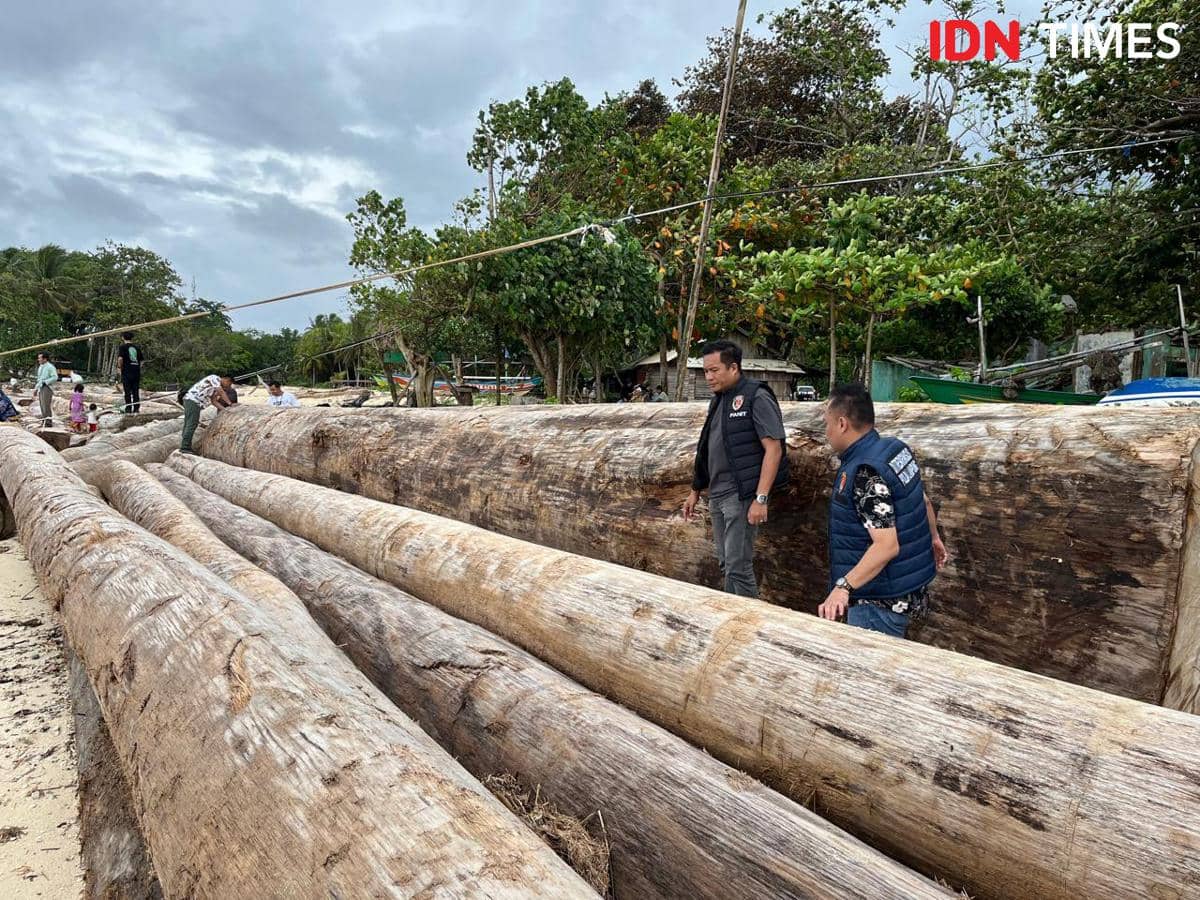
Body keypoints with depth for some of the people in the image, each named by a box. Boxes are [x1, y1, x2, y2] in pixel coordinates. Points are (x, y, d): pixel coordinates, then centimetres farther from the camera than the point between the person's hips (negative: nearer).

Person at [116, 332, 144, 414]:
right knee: (136, 391, 9)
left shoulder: (122, 347, -3)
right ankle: (136, 408, 9)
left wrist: (119, 367, -2)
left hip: (127, 372, -4)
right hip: (137, 372, 4)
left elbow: (120, 358, -17)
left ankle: (128, 408, 1)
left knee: (128, 392, 1)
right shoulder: (137, 347, 11)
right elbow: (142, 360, 10)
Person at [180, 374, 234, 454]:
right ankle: (185, 447, -13)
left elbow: (214, 401, 17)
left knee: (188, 425, 10)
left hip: (189, 400, 10)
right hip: (193, 400, -10)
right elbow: (221, 392, -15)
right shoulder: (215, 378, -4)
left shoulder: (214, 387, 23)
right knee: (192, 425, -11)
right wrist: (230, 404, -8)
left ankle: (185, 446, 12)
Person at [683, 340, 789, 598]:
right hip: (717, 496, 8)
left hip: (741, 495, -8)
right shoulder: (718, 400, 14)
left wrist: (761, 499, -22)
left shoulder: (756, 397, -10)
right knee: (726, 564, 14)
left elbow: (774, 449, -16)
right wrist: (695, 491, 20)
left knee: (738, 566, -5)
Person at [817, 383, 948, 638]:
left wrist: (843, 587, -38)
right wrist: (933, 537, 32)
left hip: (881, 604, -9)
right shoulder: (896, 448, 2)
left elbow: (887, 545, -31)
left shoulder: (864, 473, -26)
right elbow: (924, 500, 16)